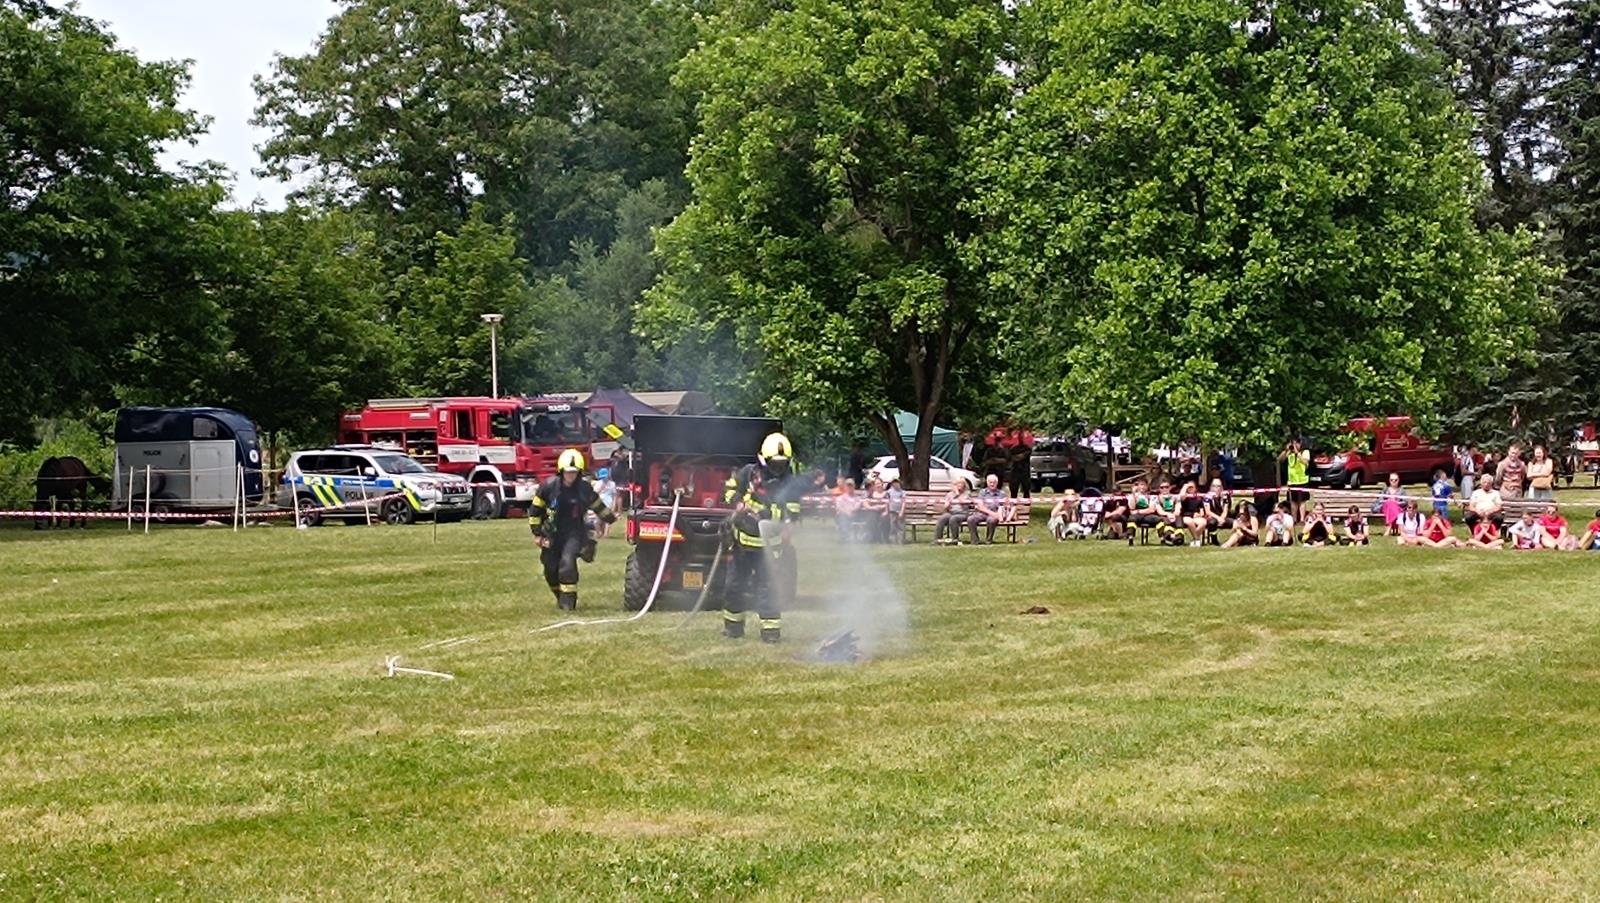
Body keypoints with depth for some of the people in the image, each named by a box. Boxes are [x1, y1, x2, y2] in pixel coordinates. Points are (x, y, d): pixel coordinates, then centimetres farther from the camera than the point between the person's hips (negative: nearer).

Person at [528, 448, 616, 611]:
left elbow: (597, 505, 14)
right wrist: (537, 533, 0)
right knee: (551, 568, 6)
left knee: (567, 562, -22)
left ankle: (568, 600, -13)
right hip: (553, 533, 2)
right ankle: (560, 596, 31)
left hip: (574, 532, -1)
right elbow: (535, 509, -1)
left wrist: (610, 518, 26)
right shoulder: (549, 486, -10)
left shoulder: (585, 488, -7)